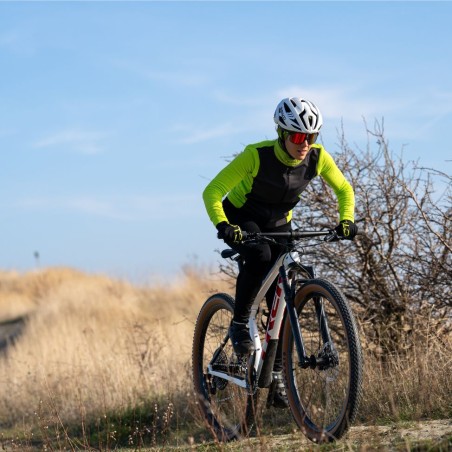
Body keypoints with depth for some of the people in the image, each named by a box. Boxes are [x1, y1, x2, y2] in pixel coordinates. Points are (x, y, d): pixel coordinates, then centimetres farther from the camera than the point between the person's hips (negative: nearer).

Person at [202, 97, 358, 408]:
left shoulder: (317, 157, -21)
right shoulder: (257, 155, -31)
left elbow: (344, 189, -4)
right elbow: (212, 192, -29)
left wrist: (346, 220, -22)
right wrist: (223, 226, -46)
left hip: (279, 223, 4)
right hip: (241, 218, -4)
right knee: (259, 257, -36)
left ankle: (276, 374, 2)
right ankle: (239, 324, -15)